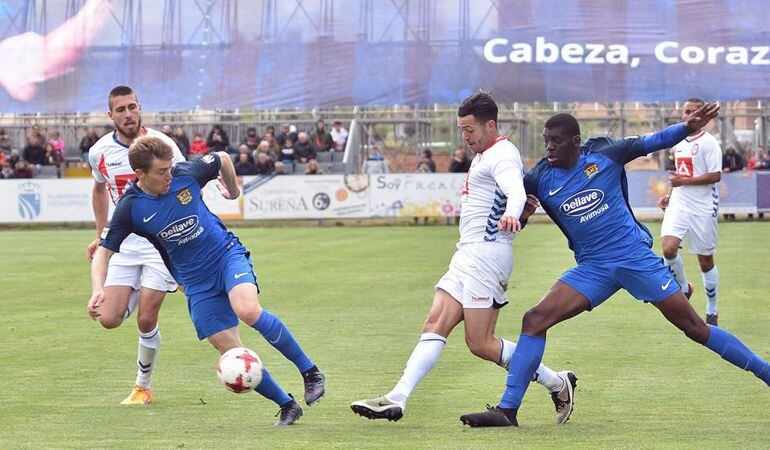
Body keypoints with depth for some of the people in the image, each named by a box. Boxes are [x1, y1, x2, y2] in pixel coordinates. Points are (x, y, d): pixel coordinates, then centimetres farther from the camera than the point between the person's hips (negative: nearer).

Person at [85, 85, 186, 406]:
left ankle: (143, 386, 13)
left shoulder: (161, 144, -12)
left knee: (146, 321, -8)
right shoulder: (99, 152, -1)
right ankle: (138, 295, 27)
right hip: (124, 242, 4)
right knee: (108, 319, -7)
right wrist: (100, 236, 19)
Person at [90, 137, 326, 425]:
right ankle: (287, 406, 9)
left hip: (228, 255, -1)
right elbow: (104, 251, -6)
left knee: (248, 310, -32)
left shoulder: (186, 174, -11)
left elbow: (223, 159, 9)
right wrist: (98, 287, -23)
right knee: (234, 356, -7)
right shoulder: (130, 208, -11)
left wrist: (233, 190, 25)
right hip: (197, 285, 1)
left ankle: (309, 371, -17)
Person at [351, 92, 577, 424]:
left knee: (479, 343, -11)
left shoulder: (502, 155, -12)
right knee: (435, 325, 1)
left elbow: (516, 190, -33)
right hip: (467, 256, 10)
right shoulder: (484, 156, 20)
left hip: (486, 253, -10)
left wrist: (511, 213, -53)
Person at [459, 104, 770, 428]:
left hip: (635, 256, -2)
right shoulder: (540, 180, -1)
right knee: (535, 319, -14)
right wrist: (521, 215, -17)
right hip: (592, 268, 2)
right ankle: (507, 410, -11)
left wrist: (688, 128, -11)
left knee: (694, 326, -2)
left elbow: (650, 142, 4)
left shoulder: (603, 155, -6)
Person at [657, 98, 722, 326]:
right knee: (668, 249, -17)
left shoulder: (708, 143, -9)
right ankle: (684, 288, 10)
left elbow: (715, 176, -16)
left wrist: (684, 181, -19)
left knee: (705, 261, 4)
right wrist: (669, 194, 16)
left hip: (703, 207, -5)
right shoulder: (678, 142, 13)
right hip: (678, 205, 5)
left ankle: (712, 311, 19)